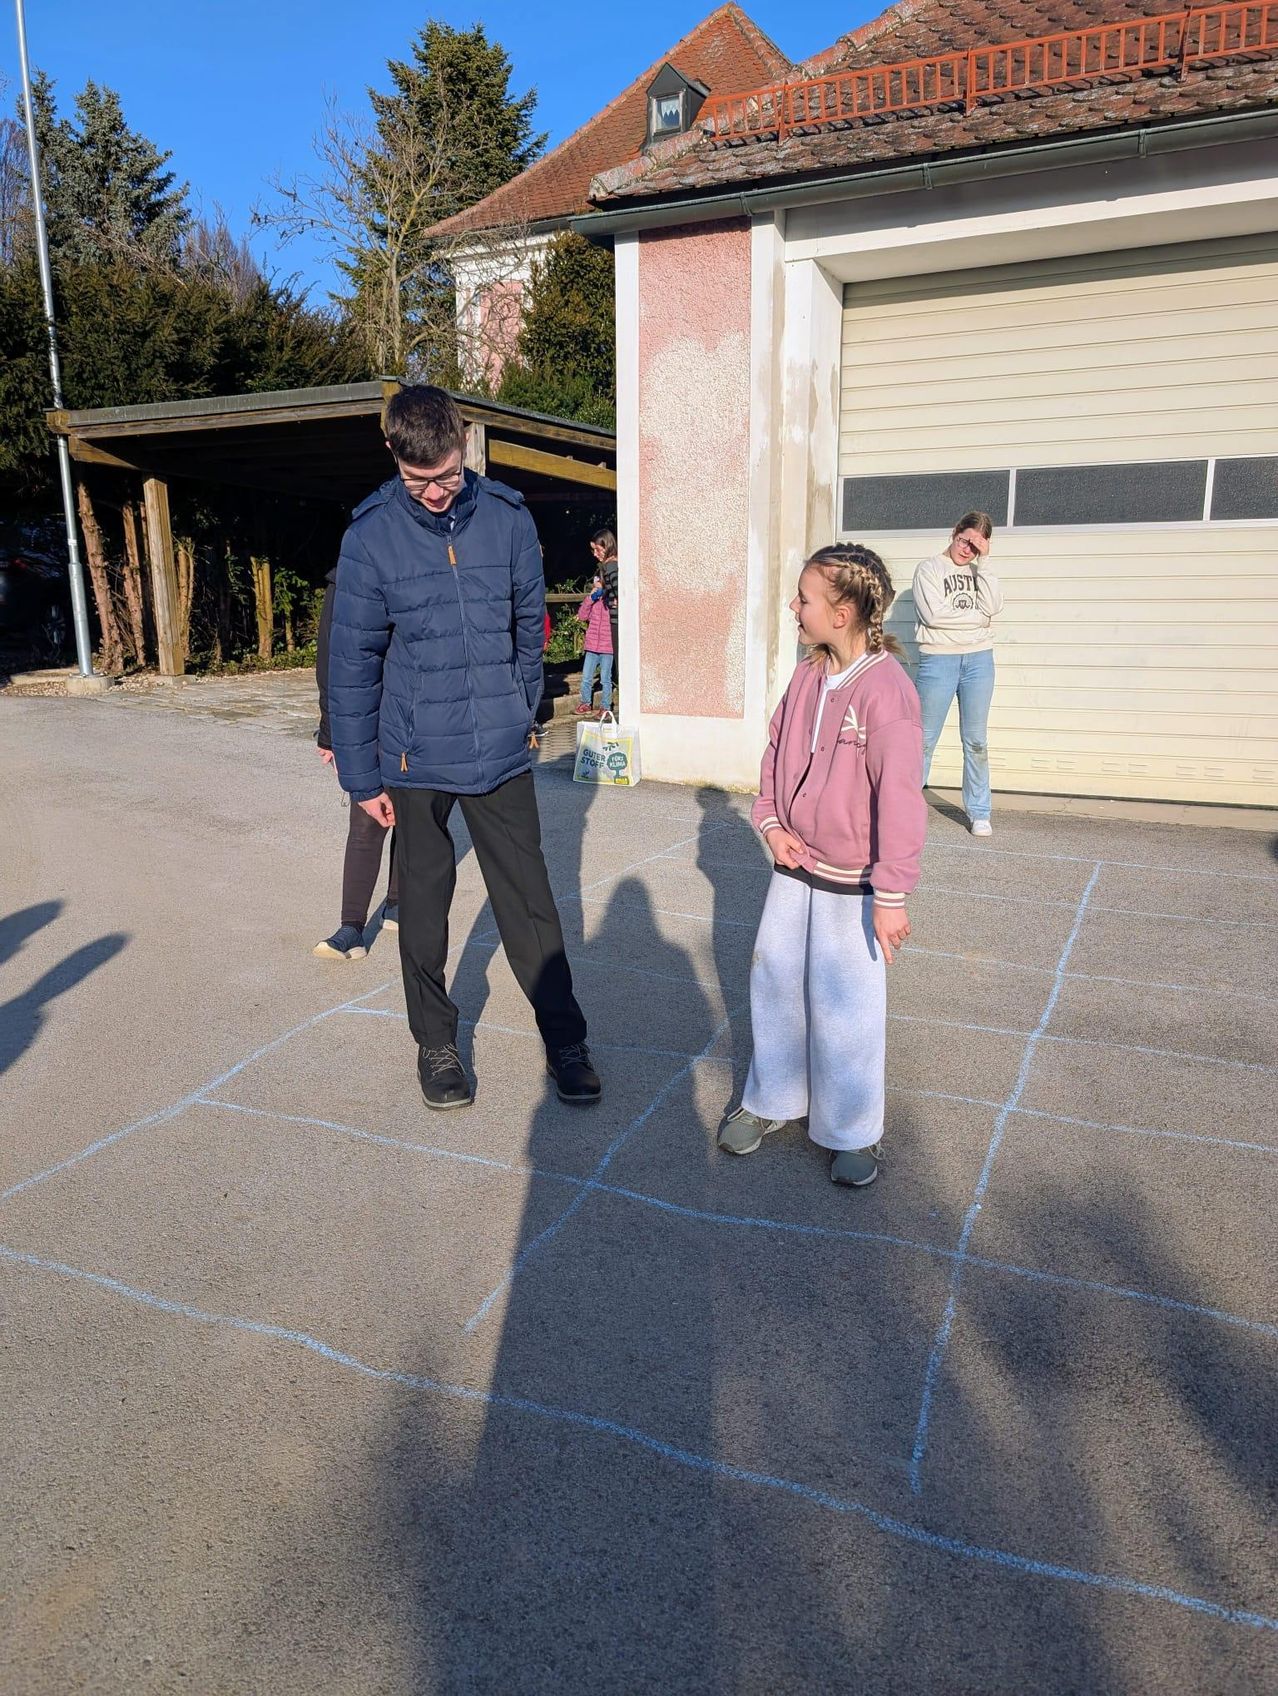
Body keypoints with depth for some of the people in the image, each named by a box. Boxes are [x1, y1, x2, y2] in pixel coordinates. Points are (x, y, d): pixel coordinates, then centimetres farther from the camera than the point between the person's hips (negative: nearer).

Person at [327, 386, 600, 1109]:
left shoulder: (509, 518, -3)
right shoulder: (372, 535, -8)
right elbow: (352, 662, -4)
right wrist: (361, 775, -3)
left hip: (501, 753, 1)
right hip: (416, 760, -1)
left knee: (530, 901, 7)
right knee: (424, 907, 12)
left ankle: (566, 1038, 24)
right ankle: (436, 1042, 31)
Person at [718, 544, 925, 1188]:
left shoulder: (885, 687, -21)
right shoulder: (808, 675, 2)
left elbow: (900, 797, -22)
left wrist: (891, 895, -21)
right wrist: (771, 824, -1)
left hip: (851, 883, -7)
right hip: (794, 868, 7)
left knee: (844, 1007, 4)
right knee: (775, 983, 15)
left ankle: (852, 1133, 24)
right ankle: (771, 1098, 35)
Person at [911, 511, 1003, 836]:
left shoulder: (980, 572, 13)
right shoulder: (929, 569, 2)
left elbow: (993, 608, -5)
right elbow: (933, 614, -12)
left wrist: (982, 563, -6)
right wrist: (976, 616, -4)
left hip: (979, 660, 3)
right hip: (938, 659, -3)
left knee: (976, 741, 6)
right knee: (925, 739, 1)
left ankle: (979, 813, 13)